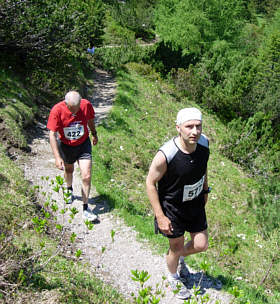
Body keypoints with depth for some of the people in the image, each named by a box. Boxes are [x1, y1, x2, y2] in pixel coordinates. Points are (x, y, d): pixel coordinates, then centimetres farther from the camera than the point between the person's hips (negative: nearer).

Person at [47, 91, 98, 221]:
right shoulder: (57, 110, -27)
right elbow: (52, 135, -24)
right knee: (68, 170, 24)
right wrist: (57, 157, -30)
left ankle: (85, 208, 4)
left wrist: (94, 134, 18)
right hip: (65, 146, 0)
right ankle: (69, 190, 56)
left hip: (83, 144, 0)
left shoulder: (86, 105, -21)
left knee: (86, 176, -9)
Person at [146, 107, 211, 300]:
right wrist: (160, 217, -18)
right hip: (172, 208, -5)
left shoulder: (204, 143, -15)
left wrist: (205, 190, 17)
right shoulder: (165, 155, -32)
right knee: (176, 247, 13)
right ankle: (173, 278, 47)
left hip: (196, 204, 5)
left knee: (201, 245, 13)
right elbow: (150, 183, -19)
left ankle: (181, 258, 49)